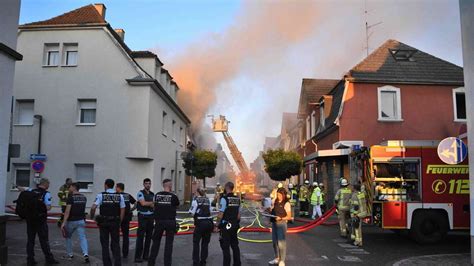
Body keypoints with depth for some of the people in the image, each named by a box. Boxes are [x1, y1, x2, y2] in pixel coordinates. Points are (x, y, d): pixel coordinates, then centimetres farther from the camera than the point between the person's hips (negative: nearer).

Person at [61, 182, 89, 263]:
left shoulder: (71, 197, -11)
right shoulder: (84, 197, 8)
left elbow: (67, 211, -19)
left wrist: (63, 223, -21)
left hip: (71, 221, -4)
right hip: (81, 220, 4)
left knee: (68, 237, 18)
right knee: (82, 237, -2)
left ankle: (69, 255, 25)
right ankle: (85, 254, -20)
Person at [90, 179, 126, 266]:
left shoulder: (101, 195, -5)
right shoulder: (119, 196, 2)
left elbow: (93, 207, -13)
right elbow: (122, 210, 0)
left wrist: (92, 217, 4)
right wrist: (119, 222, 8)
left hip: (103, 222, -1)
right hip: (115, 222, 2)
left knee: (105, 244, 10)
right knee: (115, 244, 9)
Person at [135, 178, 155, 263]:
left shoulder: (152, 194, 12)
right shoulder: (140, 193, -5)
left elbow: (154, 206, 4)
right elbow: (143, 203, -19)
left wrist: (147, 203, -14)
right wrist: (152, 202, -6)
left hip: (151, 217, 6)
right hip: (143, 217, -6)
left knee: (149, 237, 8)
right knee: (140, 237, -5)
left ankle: (146, 255, 16)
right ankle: (138, 256, 0)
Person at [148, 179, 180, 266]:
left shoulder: (157, 195, 1)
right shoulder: (173, 196, -8)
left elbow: (156, 206, 13)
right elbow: (177, 205, 9)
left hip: (159, 221, 3)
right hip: (170, 222, -3)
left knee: (156, 242, 14)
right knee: (169, 243, 5)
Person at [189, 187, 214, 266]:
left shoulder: (196, 200, -3)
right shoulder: (208, 200, 11)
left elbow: (192, 212, -5)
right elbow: (210, 211, 7)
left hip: (200, 223, -4)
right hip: (209, 222, 5)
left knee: (196, 243, 10)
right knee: (205, 243, 15)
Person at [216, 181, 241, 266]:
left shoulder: (224, 198, -14)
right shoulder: (237, 199, 6)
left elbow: (220, 214, -17)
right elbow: (239, 214, 11)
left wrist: (217, 224, -8)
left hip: (226, 225, -6)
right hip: (235, 225, 6)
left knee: (225, 247, 1)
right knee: (235, 245, 15)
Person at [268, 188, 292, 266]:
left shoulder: (286, 204, -10)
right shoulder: (275, 202, 9)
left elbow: (289, 217, -11)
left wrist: (281, 218, -23)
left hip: (282, 224, -7)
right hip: (274, 223, 7)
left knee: (281, 242, -5)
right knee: (274, 241, 14)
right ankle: (277, 258, 29)